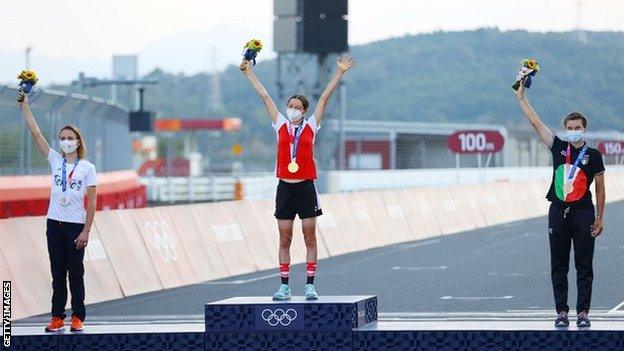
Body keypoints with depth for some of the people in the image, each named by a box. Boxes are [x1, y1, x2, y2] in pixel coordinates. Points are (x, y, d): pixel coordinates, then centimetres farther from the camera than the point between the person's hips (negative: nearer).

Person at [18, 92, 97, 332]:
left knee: (75, 272, 1)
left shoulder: (87, 168, -3)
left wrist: (86, 231, -10)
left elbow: (91, 203, -5)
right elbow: (35, 133, 0)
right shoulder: (55, 160, 5)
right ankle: (57, 317, 8)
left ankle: (77, 317, 7)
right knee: (57, 272, 6)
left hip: (75, 226, -3)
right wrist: (24, 106, -6)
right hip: (55, 223, 3)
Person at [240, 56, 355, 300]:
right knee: (284, 239, 4)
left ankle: (310, 285, 1)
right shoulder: (280, 125, 8)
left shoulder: (311, 126, 4)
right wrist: (249, 73, 11)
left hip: (306, 187, -2)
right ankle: (284, 285, 6)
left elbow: (325, 96, 1)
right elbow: (265, 96, 9)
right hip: (285, 187, 2)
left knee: (310, 238, -1)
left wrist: (340, 73, -3)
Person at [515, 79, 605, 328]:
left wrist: (599, 218, 0)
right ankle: (562, 312, 9)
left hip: (583, 214, -2)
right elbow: (535, 122, 5)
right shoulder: (559, 147, 6)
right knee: (559, 267, 4)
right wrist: (521, 97, 1)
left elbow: (600, 188, 4)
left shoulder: (593, 156, 1)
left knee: (584, 267, 1)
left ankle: (583, 312, 4)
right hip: (558, 212, 2)